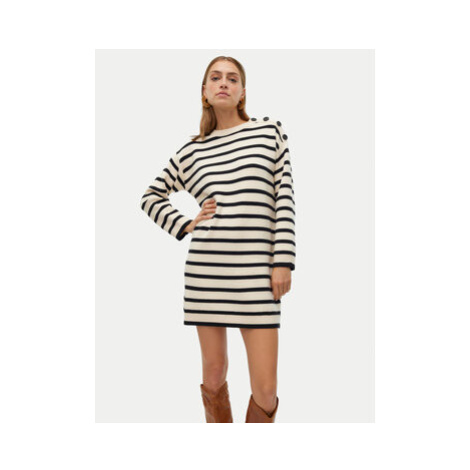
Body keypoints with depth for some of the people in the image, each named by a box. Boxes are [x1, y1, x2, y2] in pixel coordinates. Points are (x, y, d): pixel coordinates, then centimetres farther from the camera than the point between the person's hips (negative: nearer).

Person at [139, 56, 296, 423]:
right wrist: (184, 226, 6)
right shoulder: (192, 151, 11)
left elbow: (285, 197, 2)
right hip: (207, 271, 2)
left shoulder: (270, 131, 7)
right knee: (214, 373, 10)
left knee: (266, 389, -4)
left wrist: (284, 260, -5)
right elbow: (152, 197, 23)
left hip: (257, 273, -2)